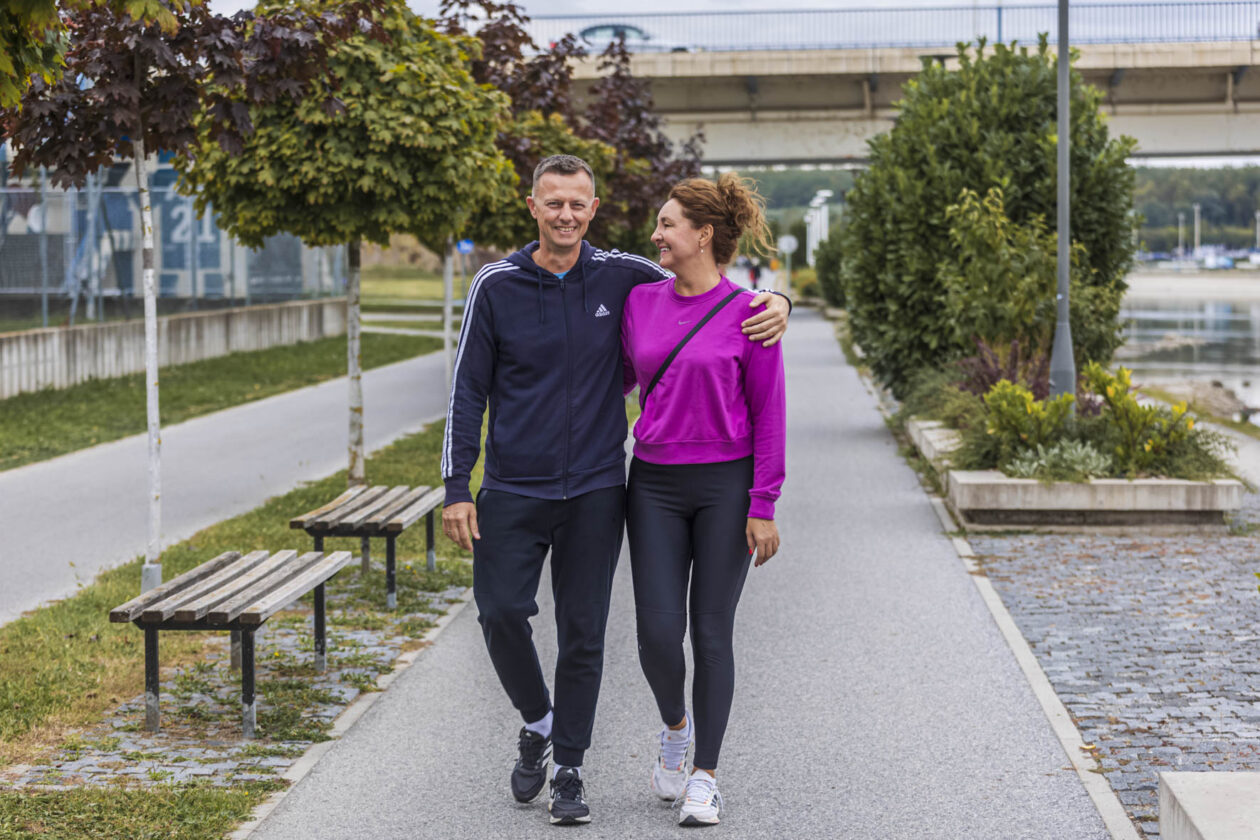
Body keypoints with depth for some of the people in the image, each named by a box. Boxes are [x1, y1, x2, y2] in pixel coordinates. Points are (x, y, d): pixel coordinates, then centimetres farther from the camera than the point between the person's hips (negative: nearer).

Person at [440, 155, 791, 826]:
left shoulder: (623, 277, 0)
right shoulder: (496, 285, -2)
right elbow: (467, 391, 1)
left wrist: (775, 304, -9)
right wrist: (456, 487, -4)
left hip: (594, 492, 1)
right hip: (513, 490, -1)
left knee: (582, 634, 4)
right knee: (501, 612, -7)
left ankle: (568, 770, 17)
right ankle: (537, 721, 22)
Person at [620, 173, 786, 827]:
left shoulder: (748, 314, -7)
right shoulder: (640, 303, 4)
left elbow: (768, 413, -6)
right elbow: (619, 380, 19)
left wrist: (763, 506, -8)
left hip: (725, 486, -3)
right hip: (655, 485, 3)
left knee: (711, 633, 1)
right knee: (658, 634, -5)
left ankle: (704, 778, 11)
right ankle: (675, 726, 27)